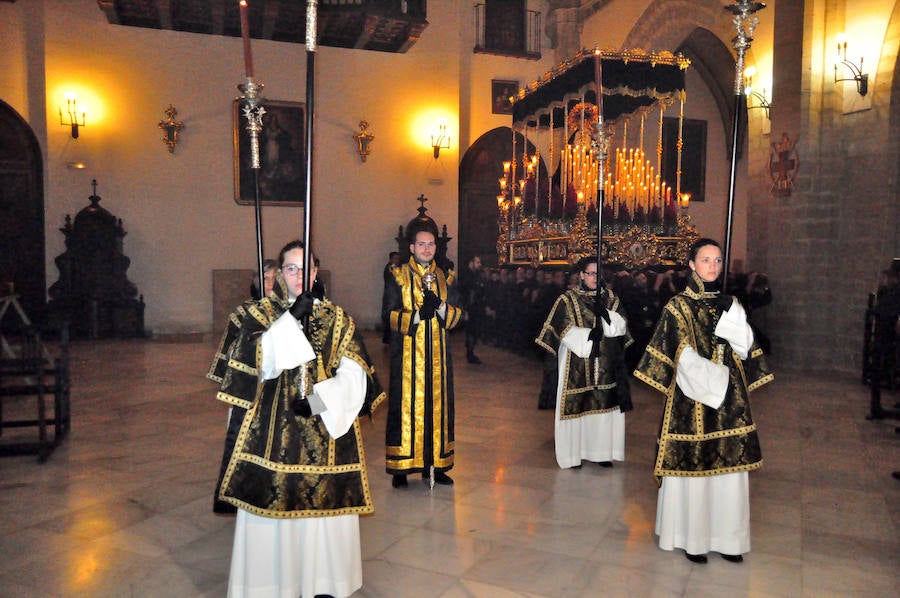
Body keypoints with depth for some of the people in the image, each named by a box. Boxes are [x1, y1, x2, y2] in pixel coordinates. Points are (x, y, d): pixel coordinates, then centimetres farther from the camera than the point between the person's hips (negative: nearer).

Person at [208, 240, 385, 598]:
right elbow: (257, 364, -13)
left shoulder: (337, 319, 6)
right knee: (272, 500, 2)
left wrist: (318, 398, -17)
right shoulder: (258, 314, 4)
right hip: (273, 430, -1)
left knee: (325, 504, 5)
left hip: (325, 429, 1)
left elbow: (353, 374, -3)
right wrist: (292, 318, -19)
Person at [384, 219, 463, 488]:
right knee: (405, 406, -2)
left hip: (437, 354, 4)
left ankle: (435, 464, 16)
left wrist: (440, 307, -15)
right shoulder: (398, 277, 2)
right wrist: (418, 314, -22)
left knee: (438, 404, 6)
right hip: (407, 354, -3)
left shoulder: (445, 278, 12)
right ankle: (401, 468, 7)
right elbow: (391, 317, -6)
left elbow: (457, 315, 5)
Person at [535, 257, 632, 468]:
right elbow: (566, 330, -8)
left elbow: (621, 326, 1)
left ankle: (601, 450, 14)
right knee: (577, 406, -2)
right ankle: (574, 452, 8)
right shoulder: (568, 299, 2)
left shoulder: (610, 299, 13)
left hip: (605, 366, 3)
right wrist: (590, 335, -19)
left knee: (604, 406, 3)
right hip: (577, 364, -3)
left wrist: (605, 313, -16)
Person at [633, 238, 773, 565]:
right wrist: (715, 380, -16)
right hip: (693, 398, -4)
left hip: (730, 397, 4)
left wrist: (732, 312, -8)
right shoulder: (678, 305, -1)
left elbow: (744, 349, 3)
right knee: (693, 465, -1)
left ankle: (726, 536, 19)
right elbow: (684, 357, -8)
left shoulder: (730, 304, 13)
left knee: (729, 465, 6)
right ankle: (693, 538, 12)